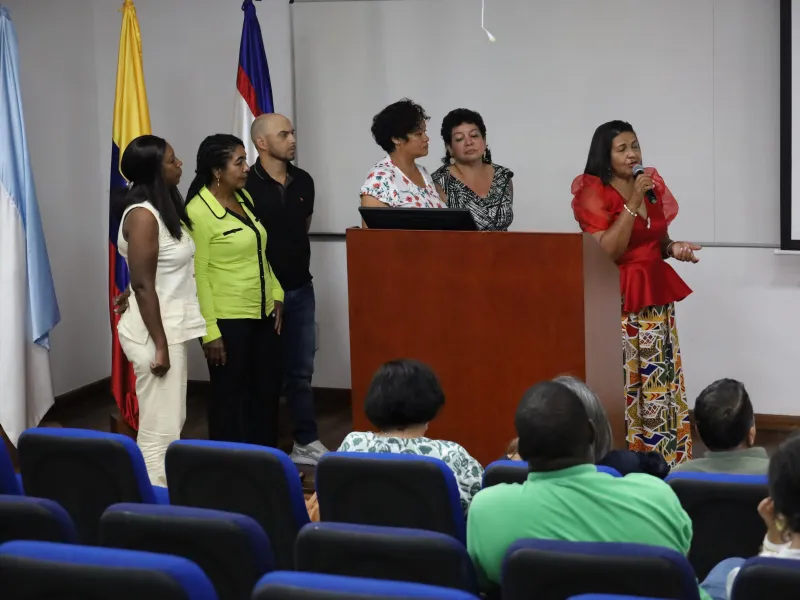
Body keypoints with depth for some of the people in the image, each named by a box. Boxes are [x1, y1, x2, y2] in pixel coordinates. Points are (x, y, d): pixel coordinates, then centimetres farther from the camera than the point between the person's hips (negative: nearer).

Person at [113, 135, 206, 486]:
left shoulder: (163, 208, 10)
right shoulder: (143, 215, -17)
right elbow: (143, 285, -20)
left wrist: (170, 339, 14)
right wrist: (160, 346, -21)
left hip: (170, 328, 10)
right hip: (155, 334, -10)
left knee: (170, 424, 14)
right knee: (160, 429, -6)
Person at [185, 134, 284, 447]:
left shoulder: (244, 197, 8)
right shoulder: (198, 212, -15)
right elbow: (197, 276, -16)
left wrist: (276, 295, 10)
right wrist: (209, 331, -19)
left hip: (263, 314, 8)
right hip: (227, 320, -8)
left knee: (268, 391, 13)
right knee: (231, 396, 3)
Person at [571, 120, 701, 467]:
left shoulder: (653, 185, 11)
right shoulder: (594, 193, -8)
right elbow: (608, 252, -17)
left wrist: (674, 248, -1)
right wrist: (632, 202, -19)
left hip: (656, 296, 6)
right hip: (618, 300, -6)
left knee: (661, 385, 5)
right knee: (622, 387, -9)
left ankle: (665, 464, 10)